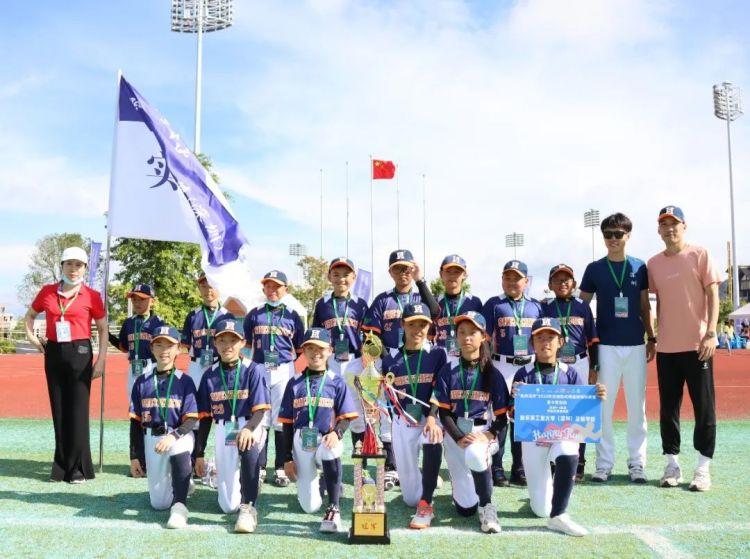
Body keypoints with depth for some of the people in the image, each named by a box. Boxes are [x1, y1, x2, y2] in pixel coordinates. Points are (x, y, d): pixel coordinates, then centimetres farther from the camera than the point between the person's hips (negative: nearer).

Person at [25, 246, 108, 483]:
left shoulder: (92, 296, -2)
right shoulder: (47, 292, 6)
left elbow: (103, 330, 1)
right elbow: (30, 315, 22)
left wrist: (101, 360, -6)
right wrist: (31, 336, 5)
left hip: (80, 354, -3)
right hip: (53, 354, 3)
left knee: (78, 410, -3)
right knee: (58, 410, 8)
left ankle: (78, 467, 7)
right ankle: (61, 466, 18)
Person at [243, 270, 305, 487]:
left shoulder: (292, 315, 8)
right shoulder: (254, 314, 11)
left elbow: (300, 348, 12)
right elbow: (246, 343, 13)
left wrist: (292, 357, -4)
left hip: (284, 371, -1)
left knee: (282, 419, 1)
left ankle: (281, 468, 9)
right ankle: (259, 467, 9)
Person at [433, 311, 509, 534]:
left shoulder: (492, 373, 0)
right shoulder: (448, 370, 0)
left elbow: (501, 415, 1)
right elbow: (443, 411, -3)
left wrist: (490, 435, -18)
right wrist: (459, 438, -18)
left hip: (483, 430, -1)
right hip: (454, 432, 1)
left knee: (474, 455, -39)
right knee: (466, 507, -6)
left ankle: (487, 506, -14)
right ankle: (461, 483, 31)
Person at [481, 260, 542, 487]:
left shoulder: (536, 306, 11)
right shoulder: (493, 304, 2)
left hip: (530, 366, 3)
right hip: (502, 365, -3)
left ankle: (519, 467, 18)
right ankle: (497, 467, 7)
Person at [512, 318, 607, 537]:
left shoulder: (571, 373, 1)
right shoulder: (524, 374, -3)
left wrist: (596, 399, -23)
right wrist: (517, 397, -27)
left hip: (564, 434, 0)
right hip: (533, 436, 0)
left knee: (568, 457, -38)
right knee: (541, 510, 0)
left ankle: (558, 515, -22)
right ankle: (545, 489, 37)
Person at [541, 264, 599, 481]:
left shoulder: (582, 306, 6)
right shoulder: (545, 307, 5)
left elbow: (592, 339, 8)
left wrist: (594, 368, 5)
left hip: (579, 364, 1)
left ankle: (578, 464, 14)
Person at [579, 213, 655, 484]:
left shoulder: (639, 267, 7)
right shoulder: (595, 269, 3)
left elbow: (645, 306, 12)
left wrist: (652, 338, 6)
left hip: (636, 346, 1)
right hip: (606, 346, -1)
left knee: (637, 407, 5)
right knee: (604, 406, 0)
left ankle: (637, 463, 14)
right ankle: (604, 463, 8)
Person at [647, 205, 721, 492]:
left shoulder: (700, 255, -2)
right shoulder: (654, 263, 9)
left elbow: (712, 295, -4)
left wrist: (710, 333, -13)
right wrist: (656, 336, 12)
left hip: (697, 344, -4)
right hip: (666, 347, 4)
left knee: (704, 406, 2)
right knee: (668, 407, 8)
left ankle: (703, 467, 10)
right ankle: (672, 463, 18)